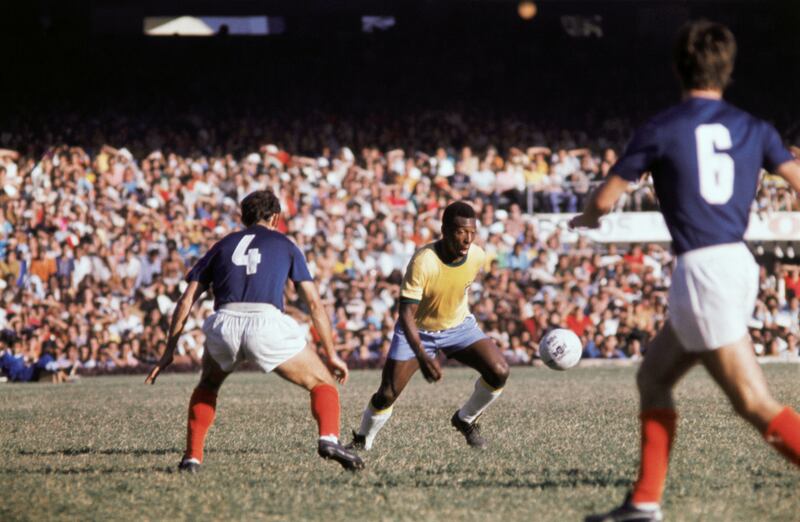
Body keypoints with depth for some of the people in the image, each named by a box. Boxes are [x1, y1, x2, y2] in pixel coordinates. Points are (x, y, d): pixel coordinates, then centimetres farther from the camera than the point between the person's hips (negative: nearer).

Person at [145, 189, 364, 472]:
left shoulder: (223, 245, 27)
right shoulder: (284, 245, 23)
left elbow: (186, 301, 20)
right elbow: (314, 302, 17)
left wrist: (169, 351, 25)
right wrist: (332, 355, 21)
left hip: (224, 324, 2)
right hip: (267, 323, -2)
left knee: (207, 386, 32)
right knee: (322, 383, 13)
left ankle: (192, 456, 20)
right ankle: (329, 439, -14)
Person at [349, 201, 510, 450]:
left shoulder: (477, 256, -17)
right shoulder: (423, 262, -32)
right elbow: (406, 314, -34)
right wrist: (422, 357, -45)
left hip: (459, 325, 4)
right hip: (417, 330, -4)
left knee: (499, 371, -18)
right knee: (386, 395, -11)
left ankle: (466, 420, 9)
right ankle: (362, 441, 19)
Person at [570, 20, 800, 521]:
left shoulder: (661, 131, -2)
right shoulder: (753, 129, 10)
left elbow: (604, 200, 5)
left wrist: (587, 218, 28)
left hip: (703, 269, -7)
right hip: (740, 263, 7)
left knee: (756, 404, -9)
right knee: (653, 377, 19)